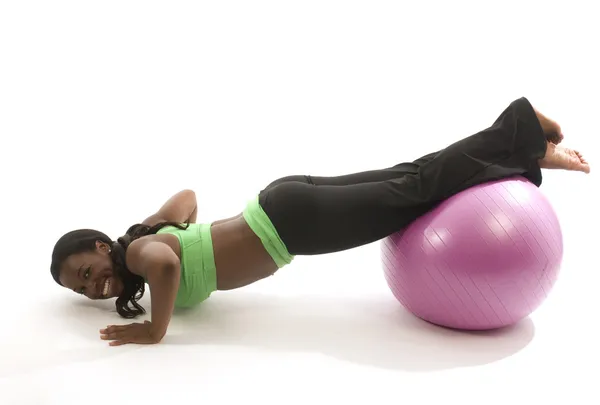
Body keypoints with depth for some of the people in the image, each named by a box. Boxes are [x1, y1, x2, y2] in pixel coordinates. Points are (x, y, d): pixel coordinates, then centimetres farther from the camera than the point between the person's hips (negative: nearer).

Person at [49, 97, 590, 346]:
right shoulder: (145, 233, 13)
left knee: (414, 189, -1)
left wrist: (155, 329, -23)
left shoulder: (137, 252, -13)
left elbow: (166, 263, -37)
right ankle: (528, 150, 17)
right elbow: (187, 195, 27)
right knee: (406, 180, 9)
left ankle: (523, 134, 10)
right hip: (285, 205, 7)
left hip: (289, 218, -7)